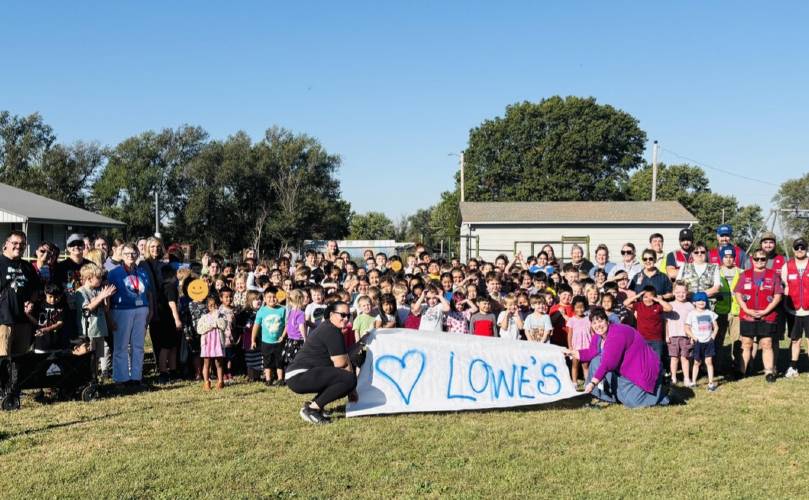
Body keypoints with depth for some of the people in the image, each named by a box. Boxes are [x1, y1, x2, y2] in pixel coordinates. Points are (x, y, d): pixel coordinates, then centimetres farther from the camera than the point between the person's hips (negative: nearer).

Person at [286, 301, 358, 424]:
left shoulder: (326, 328, 20)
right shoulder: (332, 331, -12)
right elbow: (341, 363, -12)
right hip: (300, 377, -11)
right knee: (349, 379, -19)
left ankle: (314, 404, 12)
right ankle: (311, 409, -13)